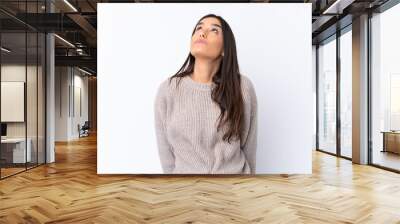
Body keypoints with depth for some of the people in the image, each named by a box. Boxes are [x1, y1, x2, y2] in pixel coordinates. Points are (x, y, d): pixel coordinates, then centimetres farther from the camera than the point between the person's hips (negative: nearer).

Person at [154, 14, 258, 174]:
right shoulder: (167, 90, -12)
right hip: (185, 171, 0)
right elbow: (166, 154, -5)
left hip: (236, 171, 0)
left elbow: (249, 146, -2)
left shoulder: (243, 87, -12)